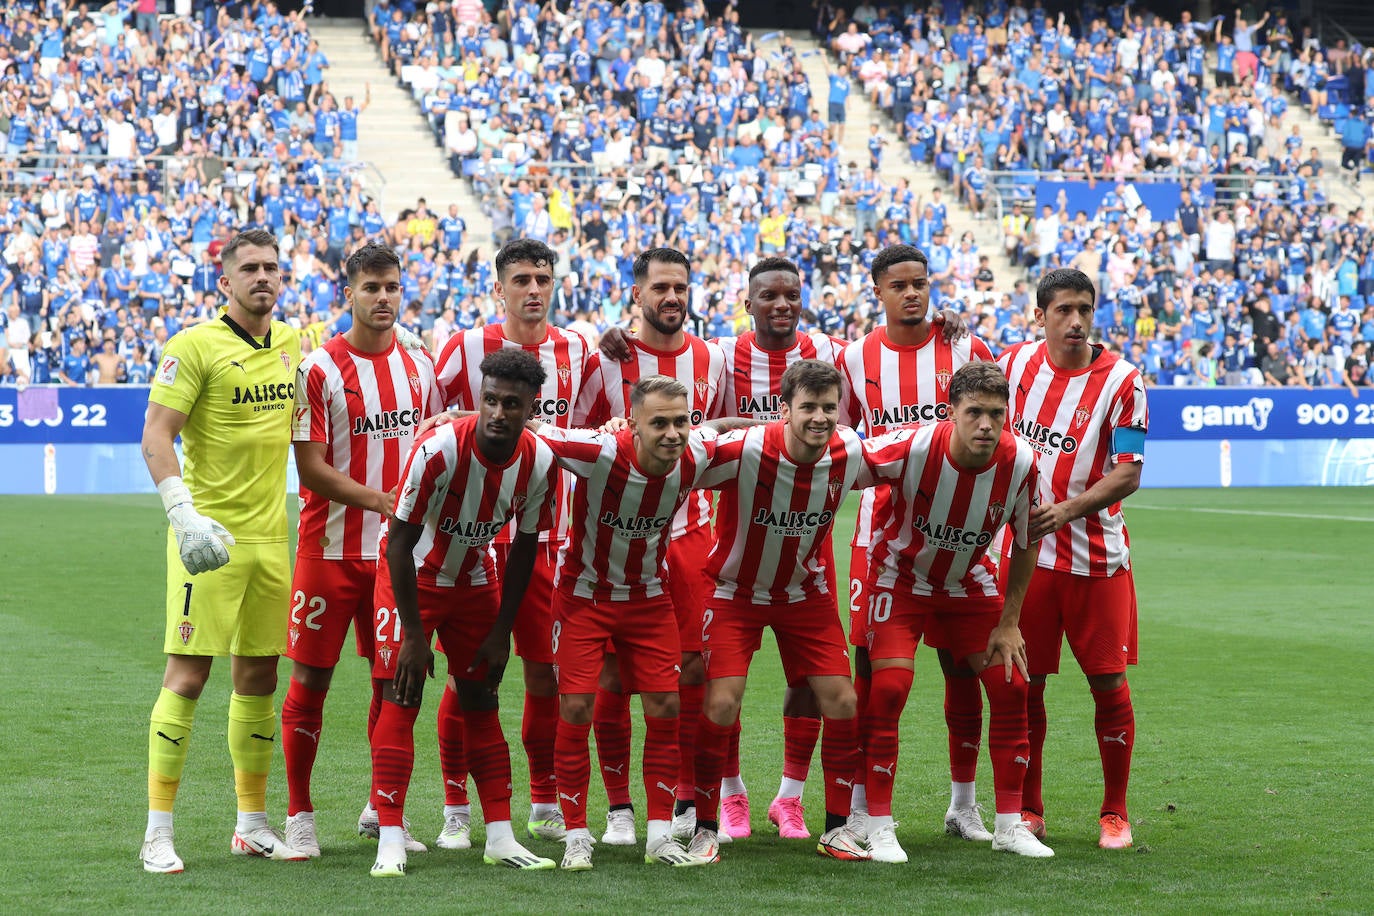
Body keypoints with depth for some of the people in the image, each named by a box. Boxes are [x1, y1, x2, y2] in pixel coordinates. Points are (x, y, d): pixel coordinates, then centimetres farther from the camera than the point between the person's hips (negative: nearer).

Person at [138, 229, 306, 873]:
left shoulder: (290, 344, 9)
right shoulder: (195, 345, -10)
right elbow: (156, 437, -14)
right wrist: (182, 512, -24)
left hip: (270, 534, 6)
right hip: (210, 536, -6)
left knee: (258, 678, 10)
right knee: (187, 675, -8)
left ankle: (252, 824, 20)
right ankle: (158, 833, -4)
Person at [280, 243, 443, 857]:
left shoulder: (418, 365, 8)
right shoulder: (320, 369, -8)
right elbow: (311, 467, -12)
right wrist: (381, 500, -19)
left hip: (399, 548, 5)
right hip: (331, 547, -5)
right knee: (311, 677, -1)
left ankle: (382, 809, 22)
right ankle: (299, 814, 9)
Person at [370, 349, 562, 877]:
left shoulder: (539, 463, -17)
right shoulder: (439, 450, -31)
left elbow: (525, 545, -2)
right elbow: (400, 541, -23)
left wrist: (502, 630, -2)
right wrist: (412, 633, -20)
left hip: (475, 581, 4)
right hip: (412, 578, -4)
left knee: (481, 703, 7)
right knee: (400, 699, -12)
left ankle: (501, 838, 10)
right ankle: (390, 840, -12)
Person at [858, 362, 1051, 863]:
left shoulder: (1019, 461, -22)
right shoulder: (914, 447, -32)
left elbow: (1024, 544, -6)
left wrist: (1008, 623, -5)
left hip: (971, 583, 3)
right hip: (901, 577, -3)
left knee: (1010, 686, -2)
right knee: (889, 688, -17)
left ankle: (1009, 824, 11)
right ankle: (879, 827, -5)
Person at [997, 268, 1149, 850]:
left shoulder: (1120, 381, -7)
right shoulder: (1015, 364, 2)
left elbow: (1128, 475, -11)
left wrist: (1066, 510, -23)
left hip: (1096, 556, -2)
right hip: (1025, 552, 2)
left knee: (1109, 682, -1)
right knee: (1024, 682, 4)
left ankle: (1115, 813, 12)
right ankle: (1028, 810, 16)